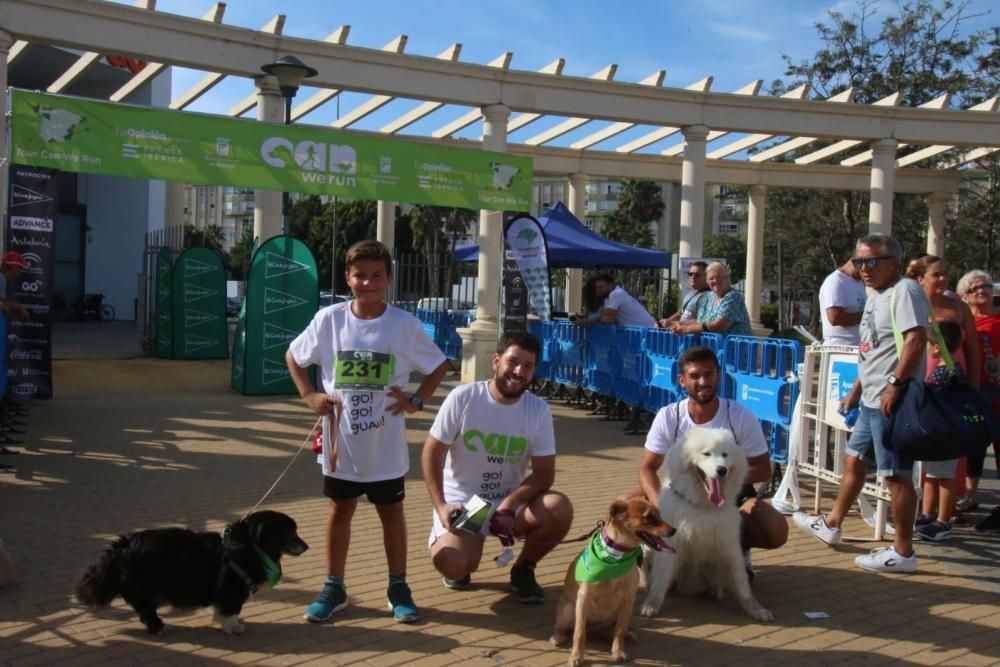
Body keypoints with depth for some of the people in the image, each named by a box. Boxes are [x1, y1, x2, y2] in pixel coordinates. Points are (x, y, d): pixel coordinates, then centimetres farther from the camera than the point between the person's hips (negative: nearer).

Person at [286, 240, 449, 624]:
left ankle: (398, 588, 24)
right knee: (339, 510, 12)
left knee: (391, 512, 11)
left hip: (385, 444, -1)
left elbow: (439, 365, 5)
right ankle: (334, 587, 25)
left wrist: (416, 401, -7)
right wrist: (309, 395, -1)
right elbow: (293, 356, 10)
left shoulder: (405, 325, -7)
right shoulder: (329, 319, -5)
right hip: (341, 439, 1)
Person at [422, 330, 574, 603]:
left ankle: (523, 569, 3)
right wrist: (440, 506, -19)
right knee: (451, 564, -29)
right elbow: (432, 453, -9)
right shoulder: (462, 398, -14)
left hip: (511, 500, 3)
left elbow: (544, 473, -8)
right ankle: (462, 564, 13)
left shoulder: (539, 410, -9)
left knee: (560, 509, -26)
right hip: (461, 500, -2)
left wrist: (509, 505, -25)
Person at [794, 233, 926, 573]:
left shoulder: (905, 291, -12)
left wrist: (895, 384, -27)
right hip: (871, 400, 10)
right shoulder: (875, 297, 18)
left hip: (892, 401, -10)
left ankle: (903, 552, 6)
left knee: (896, 474, -4)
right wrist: (856, 390, 25)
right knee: (854, 460, 20)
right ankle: (831, 524, 35)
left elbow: (916, 339, -24)